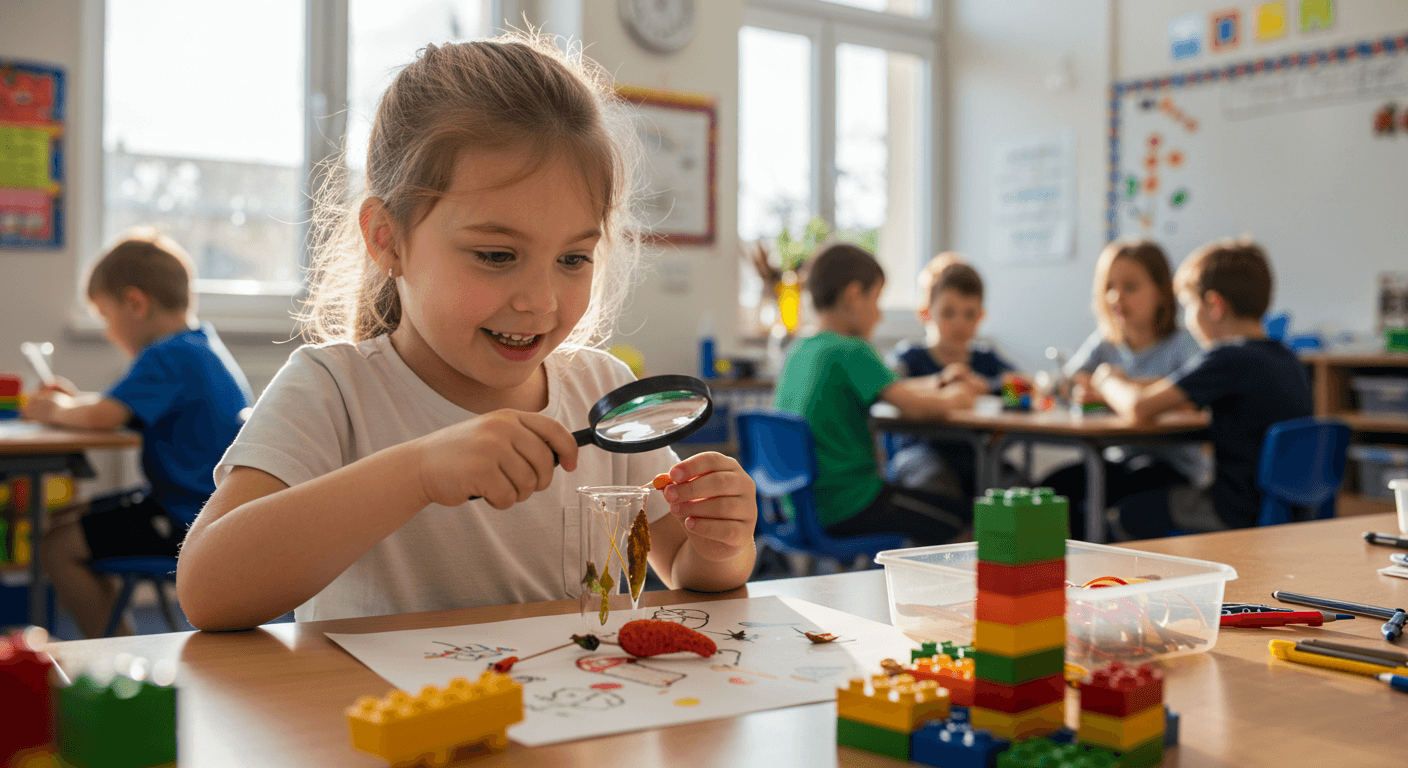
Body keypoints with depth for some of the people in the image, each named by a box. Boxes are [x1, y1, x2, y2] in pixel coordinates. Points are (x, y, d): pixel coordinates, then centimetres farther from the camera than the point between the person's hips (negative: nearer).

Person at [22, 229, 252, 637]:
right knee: (66, 519, 21)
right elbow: (122, 408, 24)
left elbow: (102, 417, -31)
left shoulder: (169, 357, -20)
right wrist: (76, 400, 9)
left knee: (57, 547, -11)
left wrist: (57, 410, -9)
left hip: (188, 521, -11)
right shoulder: (201, 345, 12)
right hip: (197, 501, 11)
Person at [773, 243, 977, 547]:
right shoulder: (851, 352, -16)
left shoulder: (796, 351, 10)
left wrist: (931, 383, 20)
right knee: (969, 519, 2)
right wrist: (951, 397, 0)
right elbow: (915, 407, -21)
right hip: (850, 506, -9)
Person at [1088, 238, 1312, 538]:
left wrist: (1107, 381, 1)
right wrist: (1127, 384, 18)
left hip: (1238, 513, -9)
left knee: (1127, 511, 9)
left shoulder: (1228, 358, -21)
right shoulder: (1287, 359, 7)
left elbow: (1138, 408, -20)